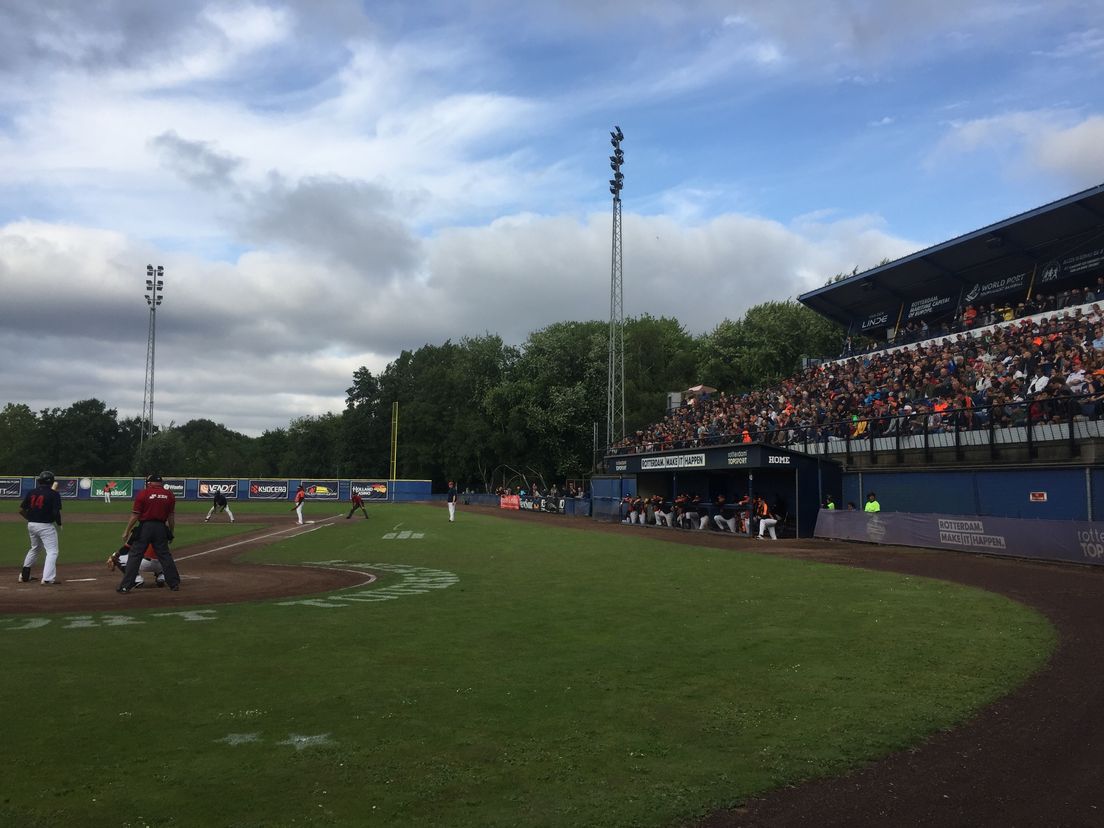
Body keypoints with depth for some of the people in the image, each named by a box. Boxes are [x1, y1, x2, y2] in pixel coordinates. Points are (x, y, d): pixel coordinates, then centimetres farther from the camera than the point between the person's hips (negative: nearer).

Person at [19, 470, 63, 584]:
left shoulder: (31, 492, 5)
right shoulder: (54, 494, -11)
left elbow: (21, 510, 7)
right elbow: (56, 512, -16)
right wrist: (59, 524, 1)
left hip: (31, 525, 7)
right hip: (46, 526, -7)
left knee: (35, 549, 26)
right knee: (52, 551, -3)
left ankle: (24, 575, 31)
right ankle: (47, 579, -13)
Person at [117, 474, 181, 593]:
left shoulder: (143, 494, -5)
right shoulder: (169, 495, 5)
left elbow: (135, 515, -6)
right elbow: (171, 516, 8)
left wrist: (126, 531, 2)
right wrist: (171, 533, 17)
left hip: (144, 528, -3)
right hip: (161, 528, 3)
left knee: (135, 557, 2)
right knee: (165, 556, 11)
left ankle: (125, 586, 2)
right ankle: (174, 583, 13)